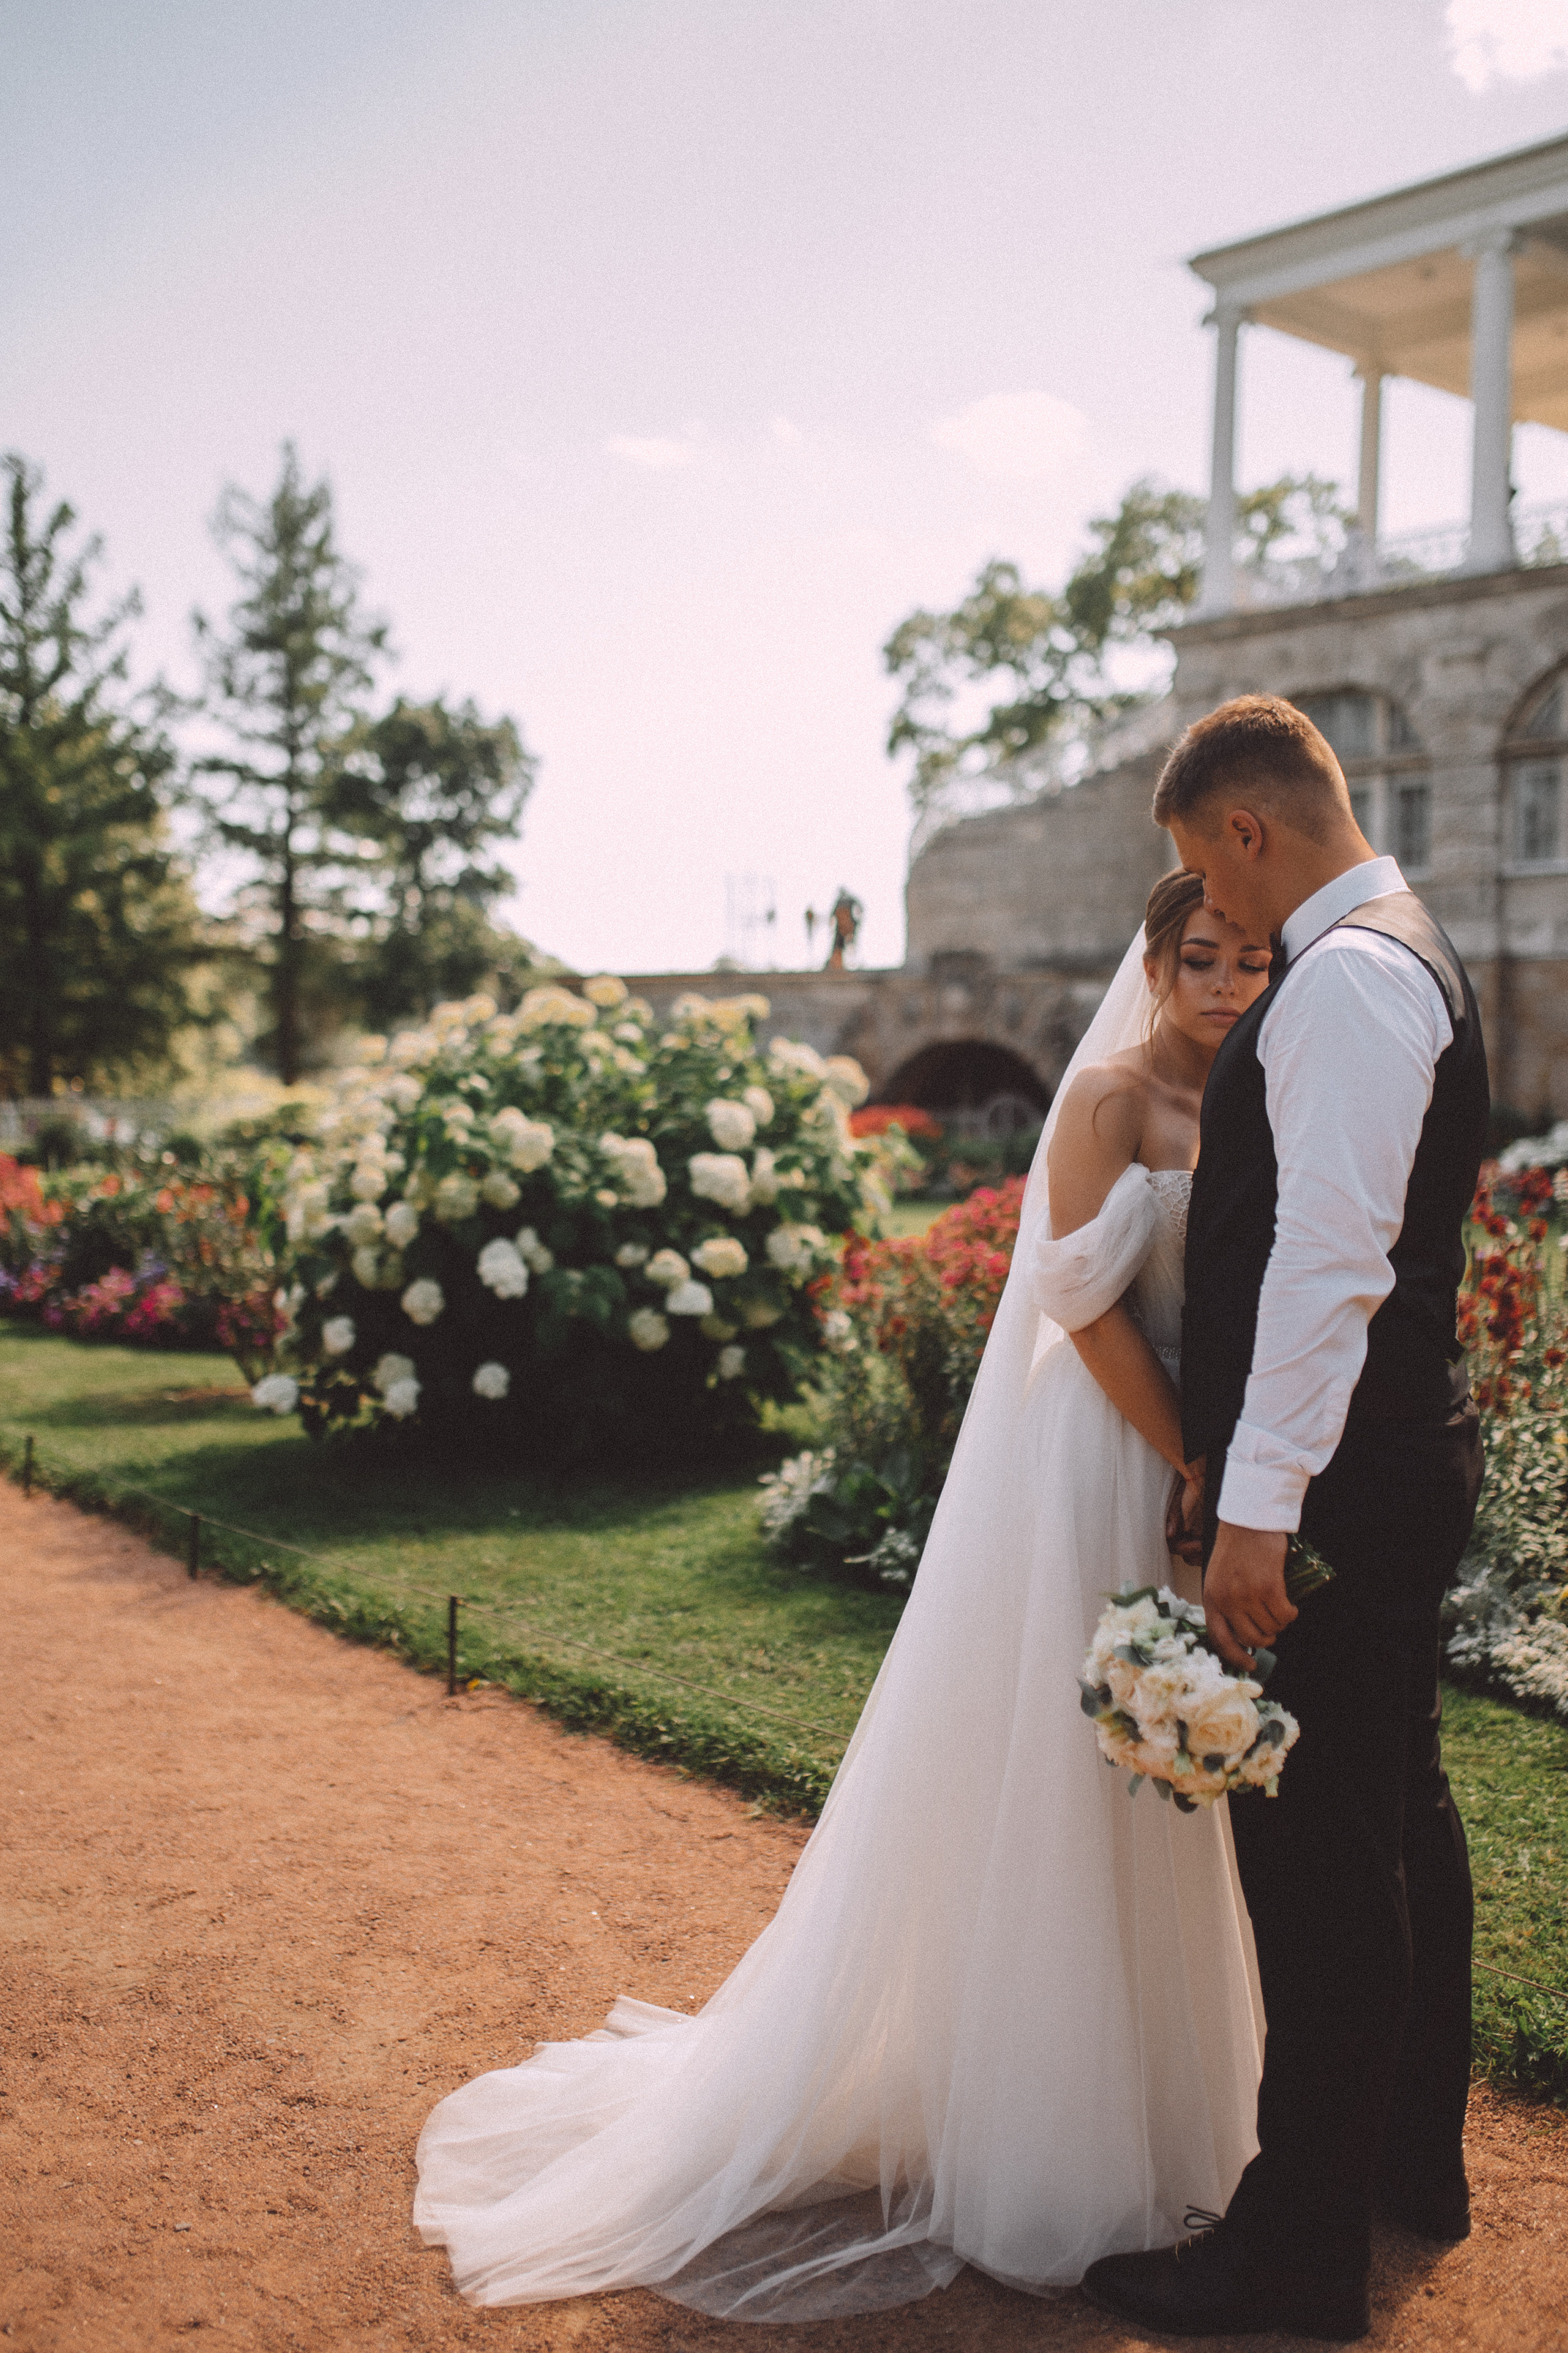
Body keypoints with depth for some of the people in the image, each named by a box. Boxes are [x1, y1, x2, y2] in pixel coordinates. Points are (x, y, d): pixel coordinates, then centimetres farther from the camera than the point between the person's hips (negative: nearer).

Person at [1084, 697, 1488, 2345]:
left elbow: (1332, 1256, -26)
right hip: (1394, 1464, 11)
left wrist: (1259, 1506, -26)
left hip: (1337, 1483, -11)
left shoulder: (1346, 975, -17)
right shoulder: (1398, 956, 16)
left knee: (1317, 1853, -2)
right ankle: (1411, 2158, 37)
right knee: (1394, 1816, 20)